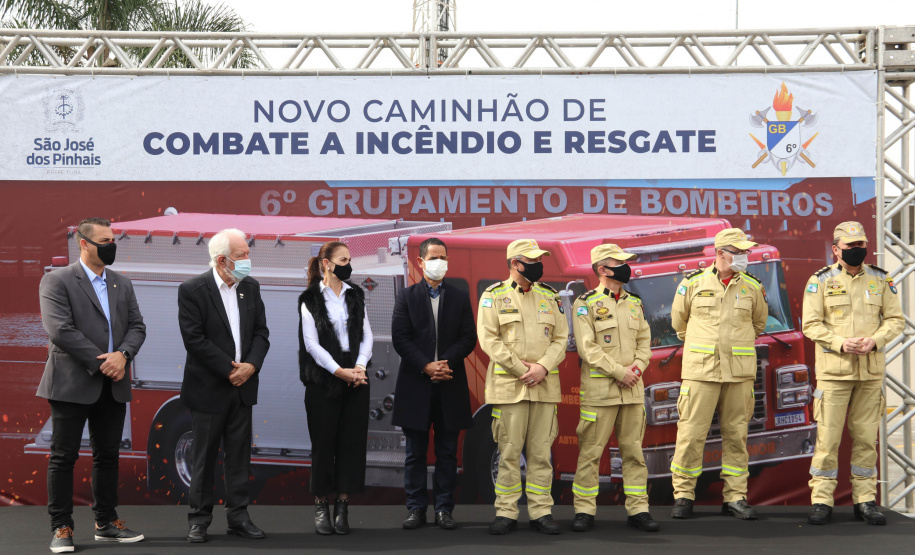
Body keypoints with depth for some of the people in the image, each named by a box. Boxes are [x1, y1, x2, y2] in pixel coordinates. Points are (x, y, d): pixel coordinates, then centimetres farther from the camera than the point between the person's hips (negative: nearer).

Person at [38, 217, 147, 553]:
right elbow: (60, 330, -15)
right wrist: (101, 363, -16)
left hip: (113, 386, 6)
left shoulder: (122, 284, 14)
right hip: (72, 385, -6)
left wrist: (122, 355, -12)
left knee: (108, 455, 11)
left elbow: (137, 326, 9)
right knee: (63, 456, 0)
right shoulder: (56, 282, -5)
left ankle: (106, 523, 20)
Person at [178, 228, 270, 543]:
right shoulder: (192, 290, -11)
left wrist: (251, 366, -10)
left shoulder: (251, 287, 6)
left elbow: (261, 332, 6)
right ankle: (199, 519, 14)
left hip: (243, 387, 5)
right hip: (208, 388, -5)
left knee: (239, 455, 9)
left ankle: (238, 516, 17)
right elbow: (194, 339, -16)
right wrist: (230, 369, -15)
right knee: (204, 457, 4)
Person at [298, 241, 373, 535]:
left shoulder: (356, 296, 10)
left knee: (351, 442, 2)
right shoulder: (311, 299, -2)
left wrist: (360, 366, -10)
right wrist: (339, 371, -14)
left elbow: (366, 335, 6)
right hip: (323, 380, -3)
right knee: (323, 442, 1)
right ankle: (321, 505, 10)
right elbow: (312, 343, -7)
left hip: (356, 379, 4)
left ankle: (343, 505, 9)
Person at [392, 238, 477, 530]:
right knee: (415, 453, 4)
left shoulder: (460, 298, 10)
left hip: (450, 386, 1)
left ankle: (444, 509, 10)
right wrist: (426, 366, -14)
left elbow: (469, 338, 3)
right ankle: (416, 508, 11)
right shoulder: (407, 297, 5)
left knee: (447, 452, 4)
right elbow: (400, 338, -3)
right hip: (415, 385, -1)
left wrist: (447, 362, -13)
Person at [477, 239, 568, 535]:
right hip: (508, 385, -3)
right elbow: (488, 339, -7)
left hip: (544, 385, 3)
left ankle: (541, 511, 11)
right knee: (509, 452, 0)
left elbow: (561, 338, 8)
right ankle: (506, 512, 7)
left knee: (541, 452, 5)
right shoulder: (494, 296, 1)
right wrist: (521, 369, -13)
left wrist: (543, 367, -9)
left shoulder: (549, 296, 12)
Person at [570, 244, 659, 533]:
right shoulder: (585, 304, -4)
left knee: (634, 450, 7)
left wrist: (638, 367, -5)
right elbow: (587, 348, -11)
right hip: (599, 389, -5)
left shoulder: (634, 303, 14)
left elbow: (644, 340, 14)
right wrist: (619, 372, -14)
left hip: (633, 389, 5)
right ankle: (585, 510, 6)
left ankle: (638, 508, 13)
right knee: (591, 451, -1)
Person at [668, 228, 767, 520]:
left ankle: (735, 497, 13)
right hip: (701, 370, -2)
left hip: (740, 372, 2)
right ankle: (683, 495, 7)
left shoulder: (752, 287, 6)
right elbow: (678, 320, 15)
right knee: (691, 432, -3)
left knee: (736, 434, 5)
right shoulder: (693, 284, 1)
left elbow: (758, 322, 22)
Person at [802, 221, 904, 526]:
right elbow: (811, 324, -4)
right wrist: (841, 343, -17)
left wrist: (875, 340, -11)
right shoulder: (820, 281, -1)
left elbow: (895, 319, 7)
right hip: (834, 369, -3)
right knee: (828, 435, -4)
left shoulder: (881, 280, 8)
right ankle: (821, 500, 4)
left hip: (871, 370, 3)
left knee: (866, 436, 6)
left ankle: (865, 500, 15)